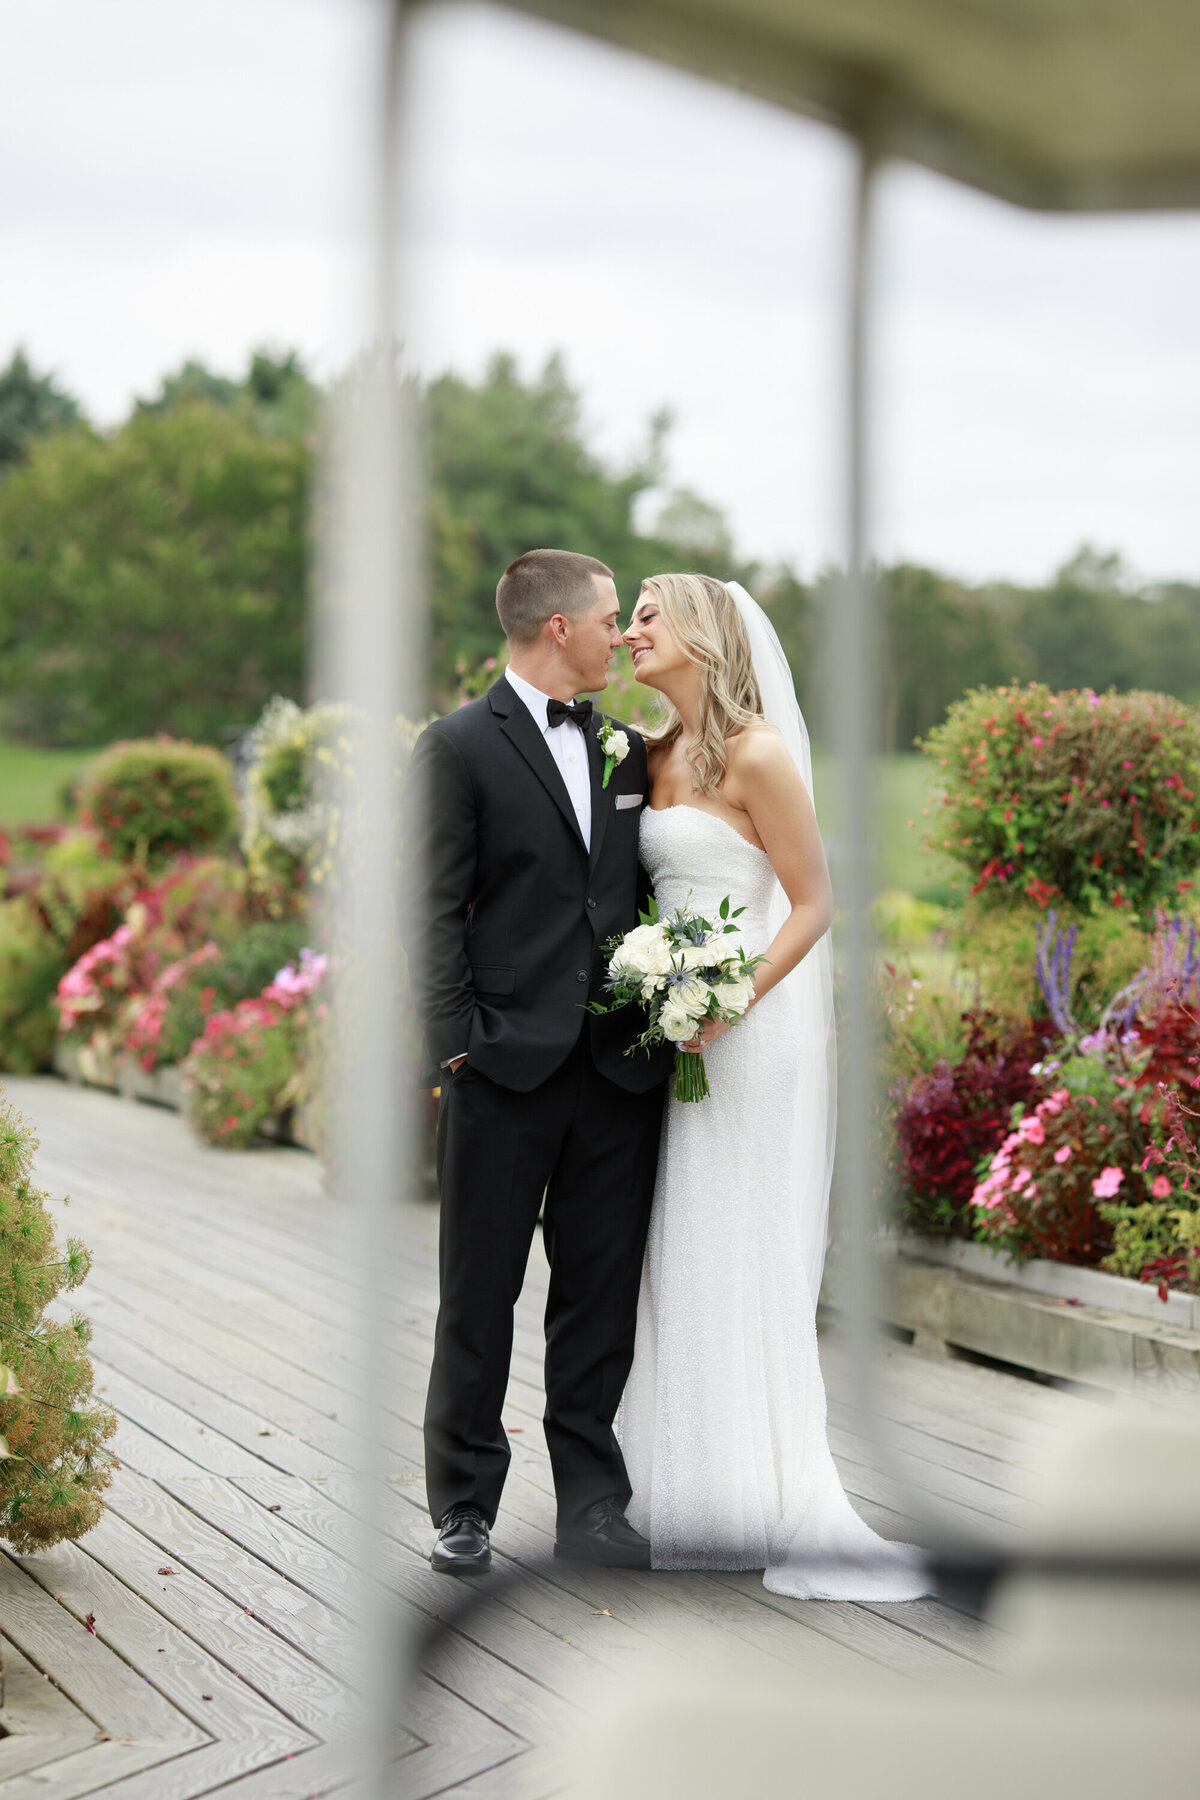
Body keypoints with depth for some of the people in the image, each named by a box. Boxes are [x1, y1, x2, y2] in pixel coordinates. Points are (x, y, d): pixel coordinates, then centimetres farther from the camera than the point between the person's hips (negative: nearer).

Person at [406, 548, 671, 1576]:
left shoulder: (626, 747, 13)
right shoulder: (460, 747, -3)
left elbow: (642, 892, 15)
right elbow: (435, 912, -6)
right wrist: (457, 1044, -11)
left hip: (621, 1069, 5)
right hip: (506, 1071, -4)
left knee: (602, 1298, 11)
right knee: (479, 1299, 8)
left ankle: (590, 1502, 24)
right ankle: (466, 1504, 23)